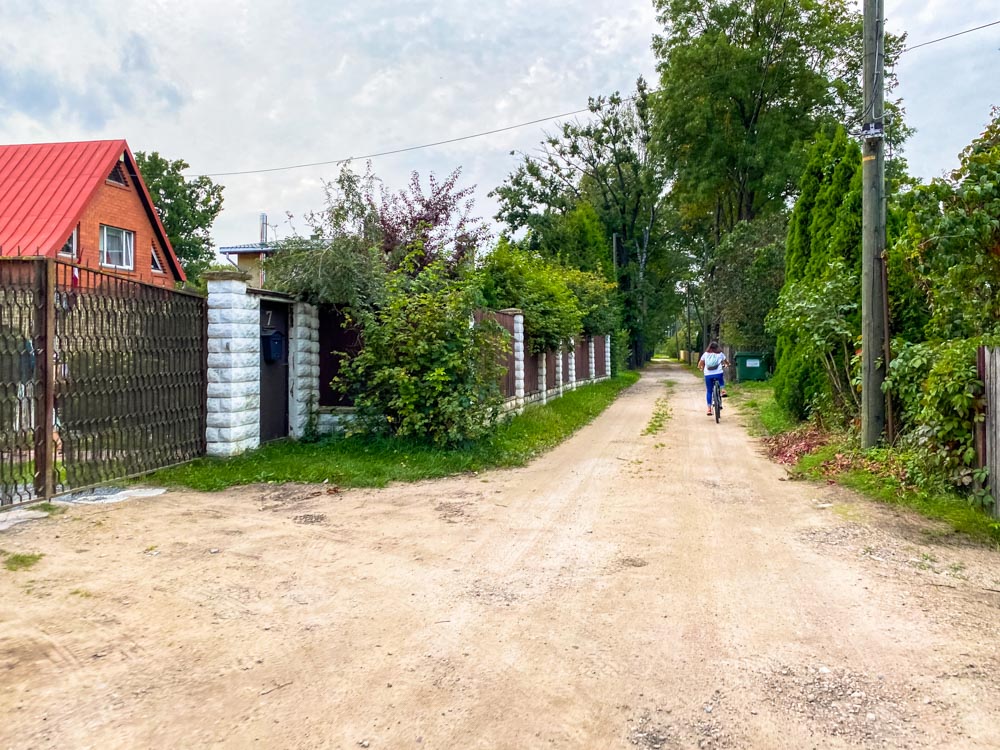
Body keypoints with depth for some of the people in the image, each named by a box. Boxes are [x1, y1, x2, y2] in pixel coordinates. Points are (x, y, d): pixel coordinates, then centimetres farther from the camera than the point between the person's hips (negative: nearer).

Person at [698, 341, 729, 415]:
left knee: (708, 391, 12)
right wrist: (727, 364, 46)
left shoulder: (705, 354, 10)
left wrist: (701, 368, 31)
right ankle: (723, 390, 12)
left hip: (708, 375, 1)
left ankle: (709, 409, 9)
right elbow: (726, 362, 23)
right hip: (718, 374, -1)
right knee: (721, 379, 37)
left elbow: (700, 364, 9)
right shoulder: (720, 354, 9)